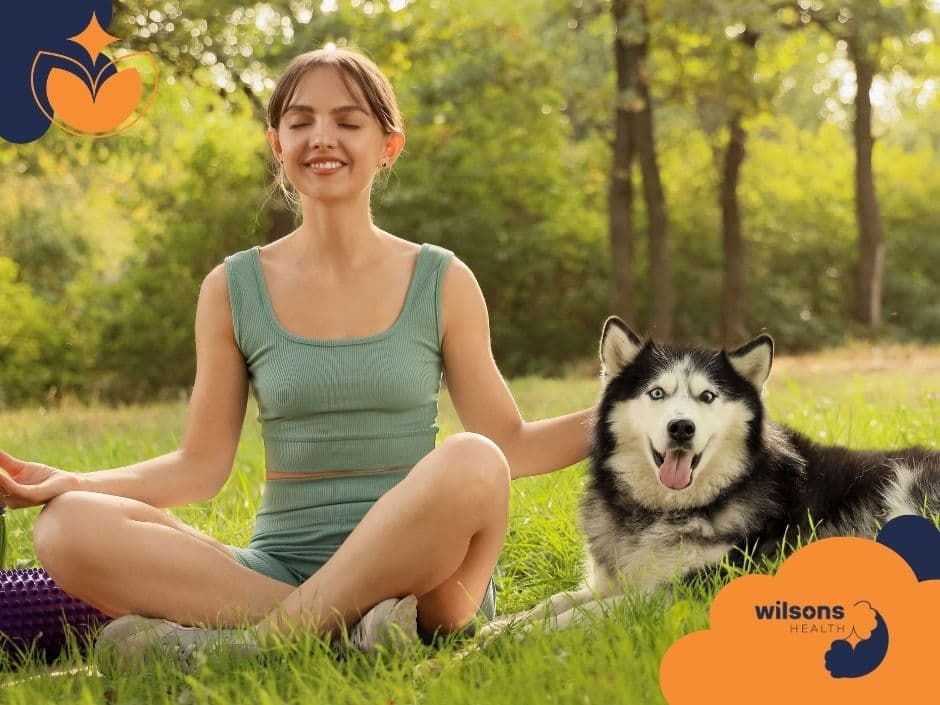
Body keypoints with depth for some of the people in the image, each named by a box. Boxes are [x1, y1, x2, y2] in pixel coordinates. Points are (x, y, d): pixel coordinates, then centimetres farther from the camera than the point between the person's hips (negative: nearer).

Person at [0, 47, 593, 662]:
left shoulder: (443, 283, 5)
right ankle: (347, 628, -29)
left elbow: (505, 445, 7)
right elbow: (202, 465, 6)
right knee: (70, 527, -23)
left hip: (421, 566, -1)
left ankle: (252, 639, -26)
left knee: (469, 461, -35)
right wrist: (74, 483, -8)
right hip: (281, 566, 2)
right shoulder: (233, 288, 7)